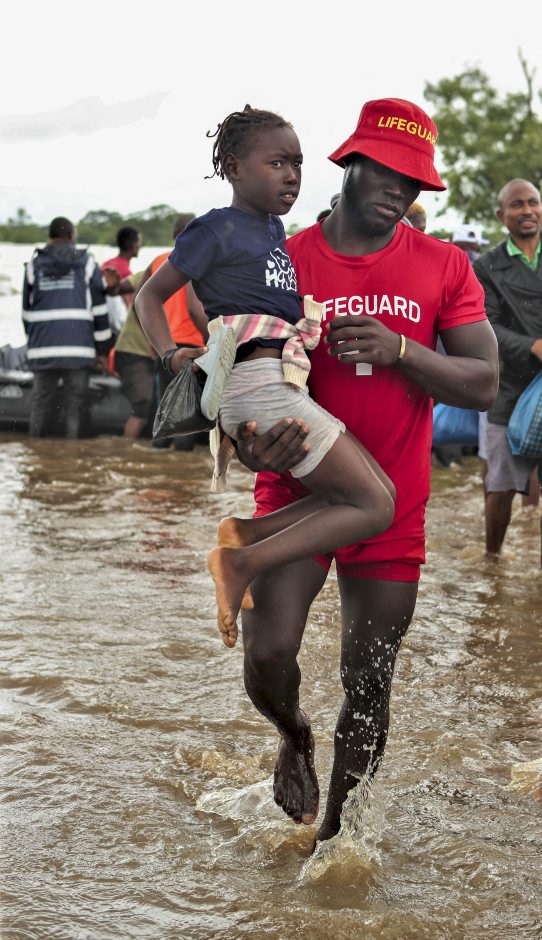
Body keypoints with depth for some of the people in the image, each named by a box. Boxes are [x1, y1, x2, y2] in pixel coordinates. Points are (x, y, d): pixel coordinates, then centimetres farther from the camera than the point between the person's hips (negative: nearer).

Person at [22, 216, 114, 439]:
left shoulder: (34, 264, 12)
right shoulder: (86, 263, 6)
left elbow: (27, 310, 16)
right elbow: (99, 310, 4)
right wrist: (102, 349, 8)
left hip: (43, 347, 2)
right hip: (79, 347, -2)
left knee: (41, 403, 7)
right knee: (74, 404, 0)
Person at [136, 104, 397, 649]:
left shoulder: (274, 228, 18)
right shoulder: (220, 229, -5)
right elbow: (151, 294, -1)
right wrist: (170, 355, -14)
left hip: (279, 388, 9)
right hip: (260, 382, -9)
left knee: (380, 495, 9)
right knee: (374, 507, -7)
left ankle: (246, 534, -2)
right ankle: (243, 563, -11)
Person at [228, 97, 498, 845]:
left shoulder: (444, 268, 1)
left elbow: (484, 384, -5)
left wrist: (399, 348, -21)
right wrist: (250, 443, -25)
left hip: (393, 510, 2)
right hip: (297, 494, -1)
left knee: (369, 685, 5)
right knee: (268, 657, -16)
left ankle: (335, 831, 24)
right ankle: (295, 736, 20)